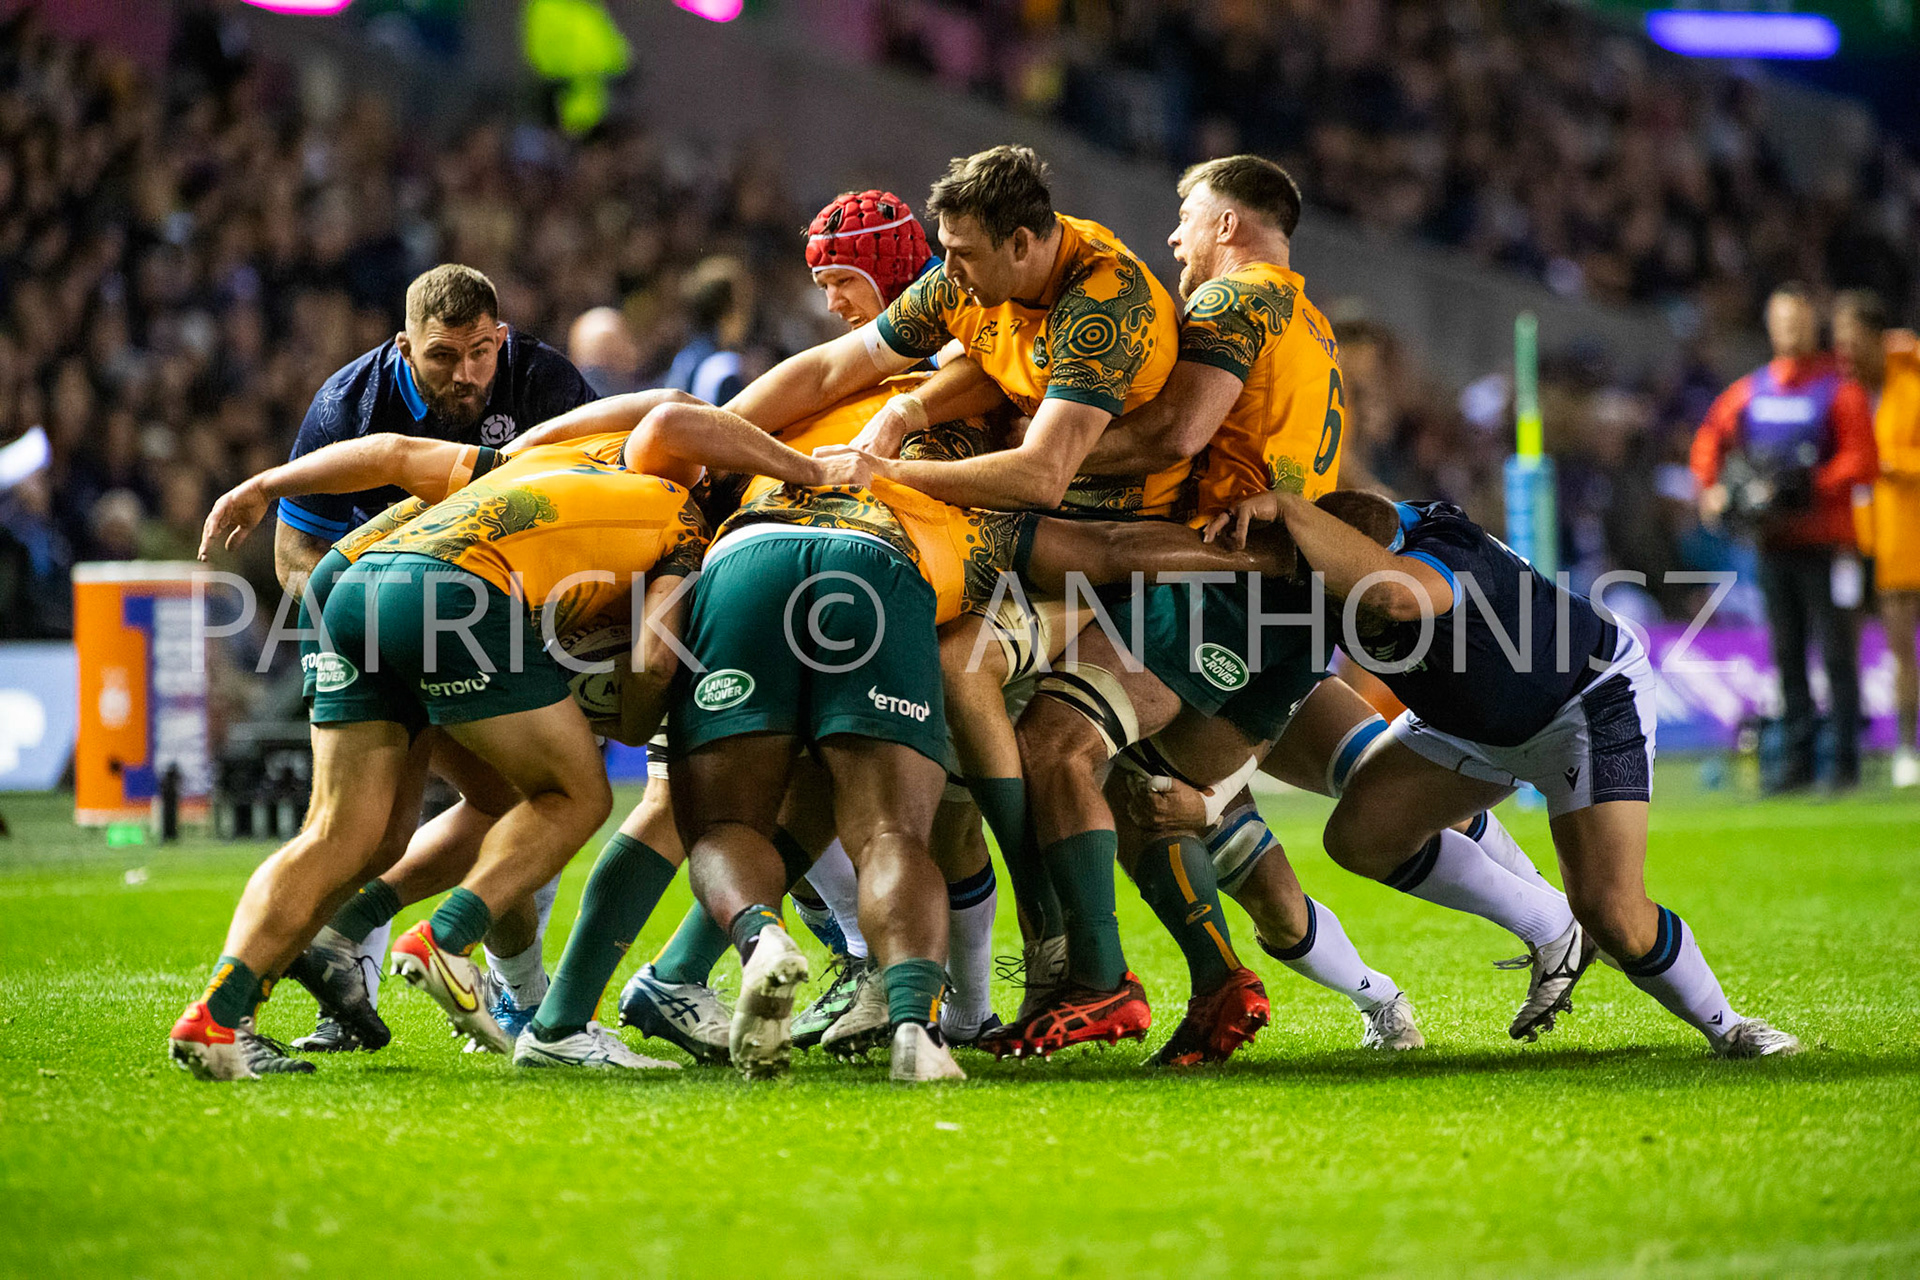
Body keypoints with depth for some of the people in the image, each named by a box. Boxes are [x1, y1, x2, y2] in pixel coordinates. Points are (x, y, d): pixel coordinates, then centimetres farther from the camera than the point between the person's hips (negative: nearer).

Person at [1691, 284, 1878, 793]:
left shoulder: (1840, 391, -3)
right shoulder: (1749, 392, 12)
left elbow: (1862, 459, -10)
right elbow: (1710, 439, 19)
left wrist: (1811, 486, -21)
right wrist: (1711, 489, 1)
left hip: (1825, 540, -5)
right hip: (1773, 541, 5)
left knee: (1836, 651, -6)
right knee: (1786, 653, 7)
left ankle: (1846, 760, -2)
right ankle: (1798, 759, 13)